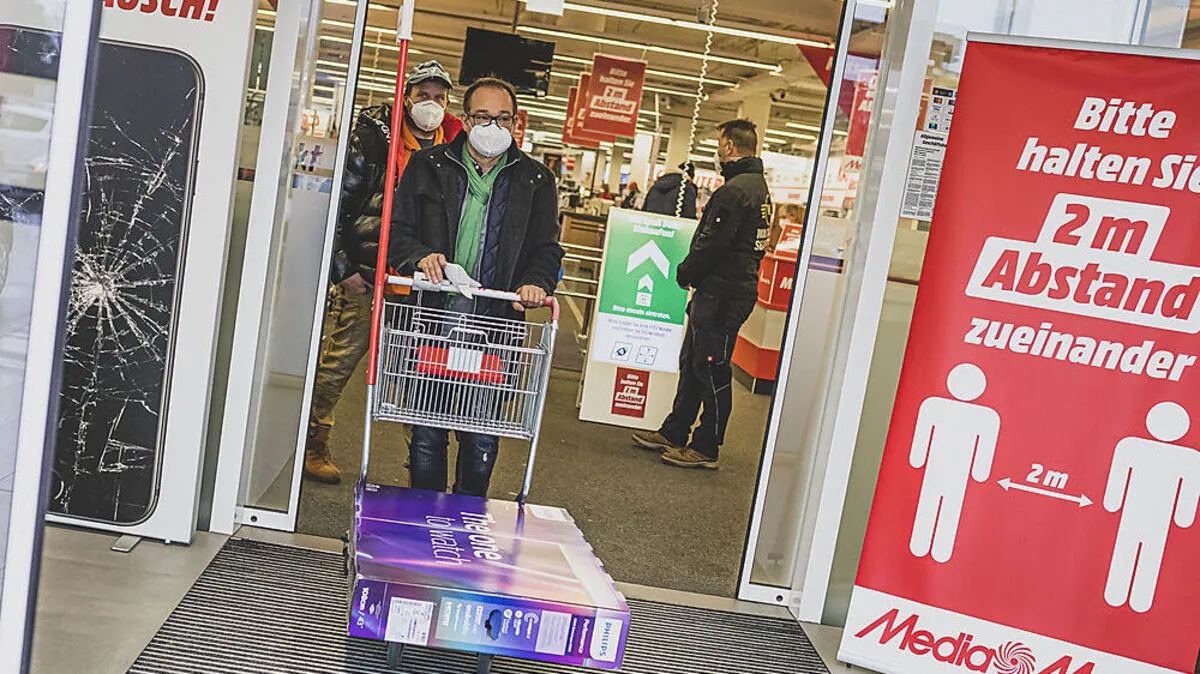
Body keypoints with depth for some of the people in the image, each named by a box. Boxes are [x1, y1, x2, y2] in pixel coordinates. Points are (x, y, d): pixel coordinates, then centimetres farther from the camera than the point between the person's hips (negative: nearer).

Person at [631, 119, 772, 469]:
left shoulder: (734, 190, -18)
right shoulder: (758, 185, 16)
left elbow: (712, 243, -21)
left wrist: (685, 273, -4)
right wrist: (692, 273, 15)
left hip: (722, 293, -10)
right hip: (735, 288, 10)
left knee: (712, 370, -2)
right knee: (692, 363, 17)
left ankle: (706, 448, 8)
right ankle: (674, 433, 27)